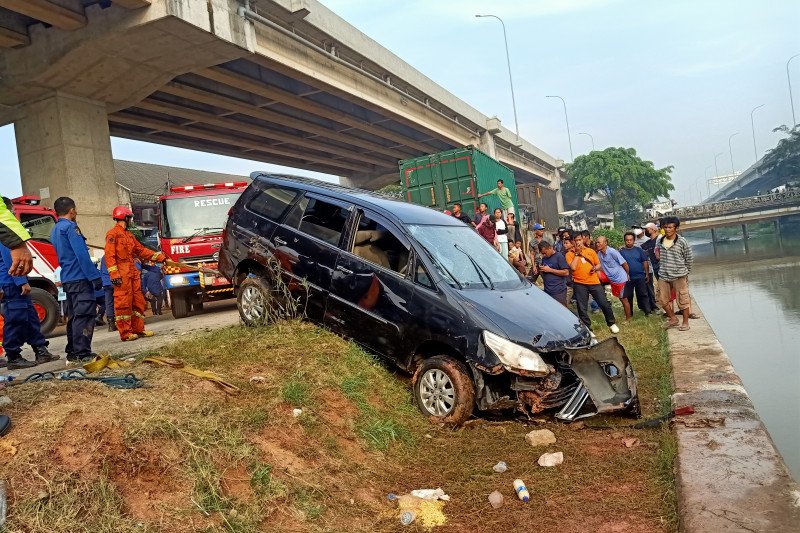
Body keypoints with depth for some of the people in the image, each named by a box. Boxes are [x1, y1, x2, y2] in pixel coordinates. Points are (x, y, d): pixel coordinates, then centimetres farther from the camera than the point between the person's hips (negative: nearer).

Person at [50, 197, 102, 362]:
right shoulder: (70, 227, -10)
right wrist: (95, 276, -18)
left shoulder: (55, 230, 19)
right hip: (80, 278, -9)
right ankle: (82, 353, -11)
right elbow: (82, 255, -18)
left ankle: (72, 352, 18)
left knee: (74, 316, 14)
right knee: (84, 315, -9)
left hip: (67, 279, 10)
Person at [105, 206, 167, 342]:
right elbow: (109, 255, -13)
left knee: (138, 301, 9)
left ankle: (138, 329, 16)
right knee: (123, 303, -7)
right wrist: (114, 274, -22)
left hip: (133, 273, 9)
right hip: (122, 275, -9)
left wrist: (161, 257, 18)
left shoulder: (129, 235, 22)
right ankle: (125, 333, -4)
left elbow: (141, 251, 23)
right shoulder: (113, 234, -5)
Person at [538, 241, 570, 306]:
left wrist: (550, 270, -12)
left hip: (558, 292, -6)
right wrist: (541, 270, 1)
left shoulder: (559, 257, -6)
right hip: (547, 291, 6)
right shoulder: (544, 258, 14)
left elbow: (566, 272, -11)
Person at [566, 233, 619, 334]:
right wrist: (577, 253, -13)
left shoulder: (591, 251, 8)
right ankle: (587, 329, 17)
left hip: (594, 282, 2)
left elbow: (598, 264, 16)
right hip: (580, 284, -2)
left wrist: (595, 268, -7)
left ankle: (612, 323, 26)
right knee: (582, 309, 3)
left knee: (604, 304, 4)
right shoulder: (570, 254, -1)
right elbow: (573, 267, -16)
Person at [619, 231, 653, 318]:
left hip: (640, 277, 0)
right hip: (628, 278, 0)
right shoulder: (621, 251, 0)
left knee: (643, 294, 5)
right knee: (628, 296, 7)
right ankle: (629, 313, 18)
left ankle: (647, 310, 12)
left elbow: (645, 262, 5)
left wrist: (647, 274, 3)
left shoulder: (639, 250, 3)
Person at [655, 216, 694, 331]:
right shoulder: (659, 240, 4)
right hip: (663, 276, 5)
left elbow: (689, 259, -1)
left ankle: (685, 322, 17)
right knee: (663, 299, 10)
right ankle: (673, 319, 28)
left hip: (679, 276, -5)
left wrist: (685, 272, 5)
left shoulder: (682, 241, -10)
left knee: (683, 299, 4)